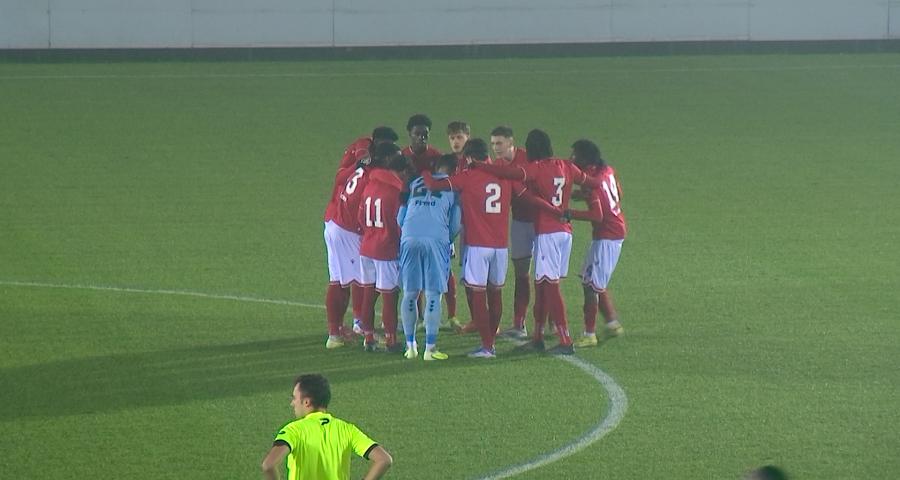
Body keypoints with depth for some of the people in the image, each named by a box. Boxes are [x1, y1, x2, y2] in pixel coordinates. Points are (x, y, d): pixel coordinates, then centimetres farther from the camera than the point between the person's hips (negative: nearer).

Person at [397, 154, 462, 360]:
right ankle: (430, 347, -2)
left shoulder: (415, 183, 23)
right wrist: (449, 240, 32)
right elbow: (455, 224, 12)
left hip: (409, 239, 3)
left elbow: (400, 219, 22)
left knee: (410, 293, 11)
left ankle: (410, 345, 14)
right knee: (433, 294, 1)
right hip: (436, 240, -3)